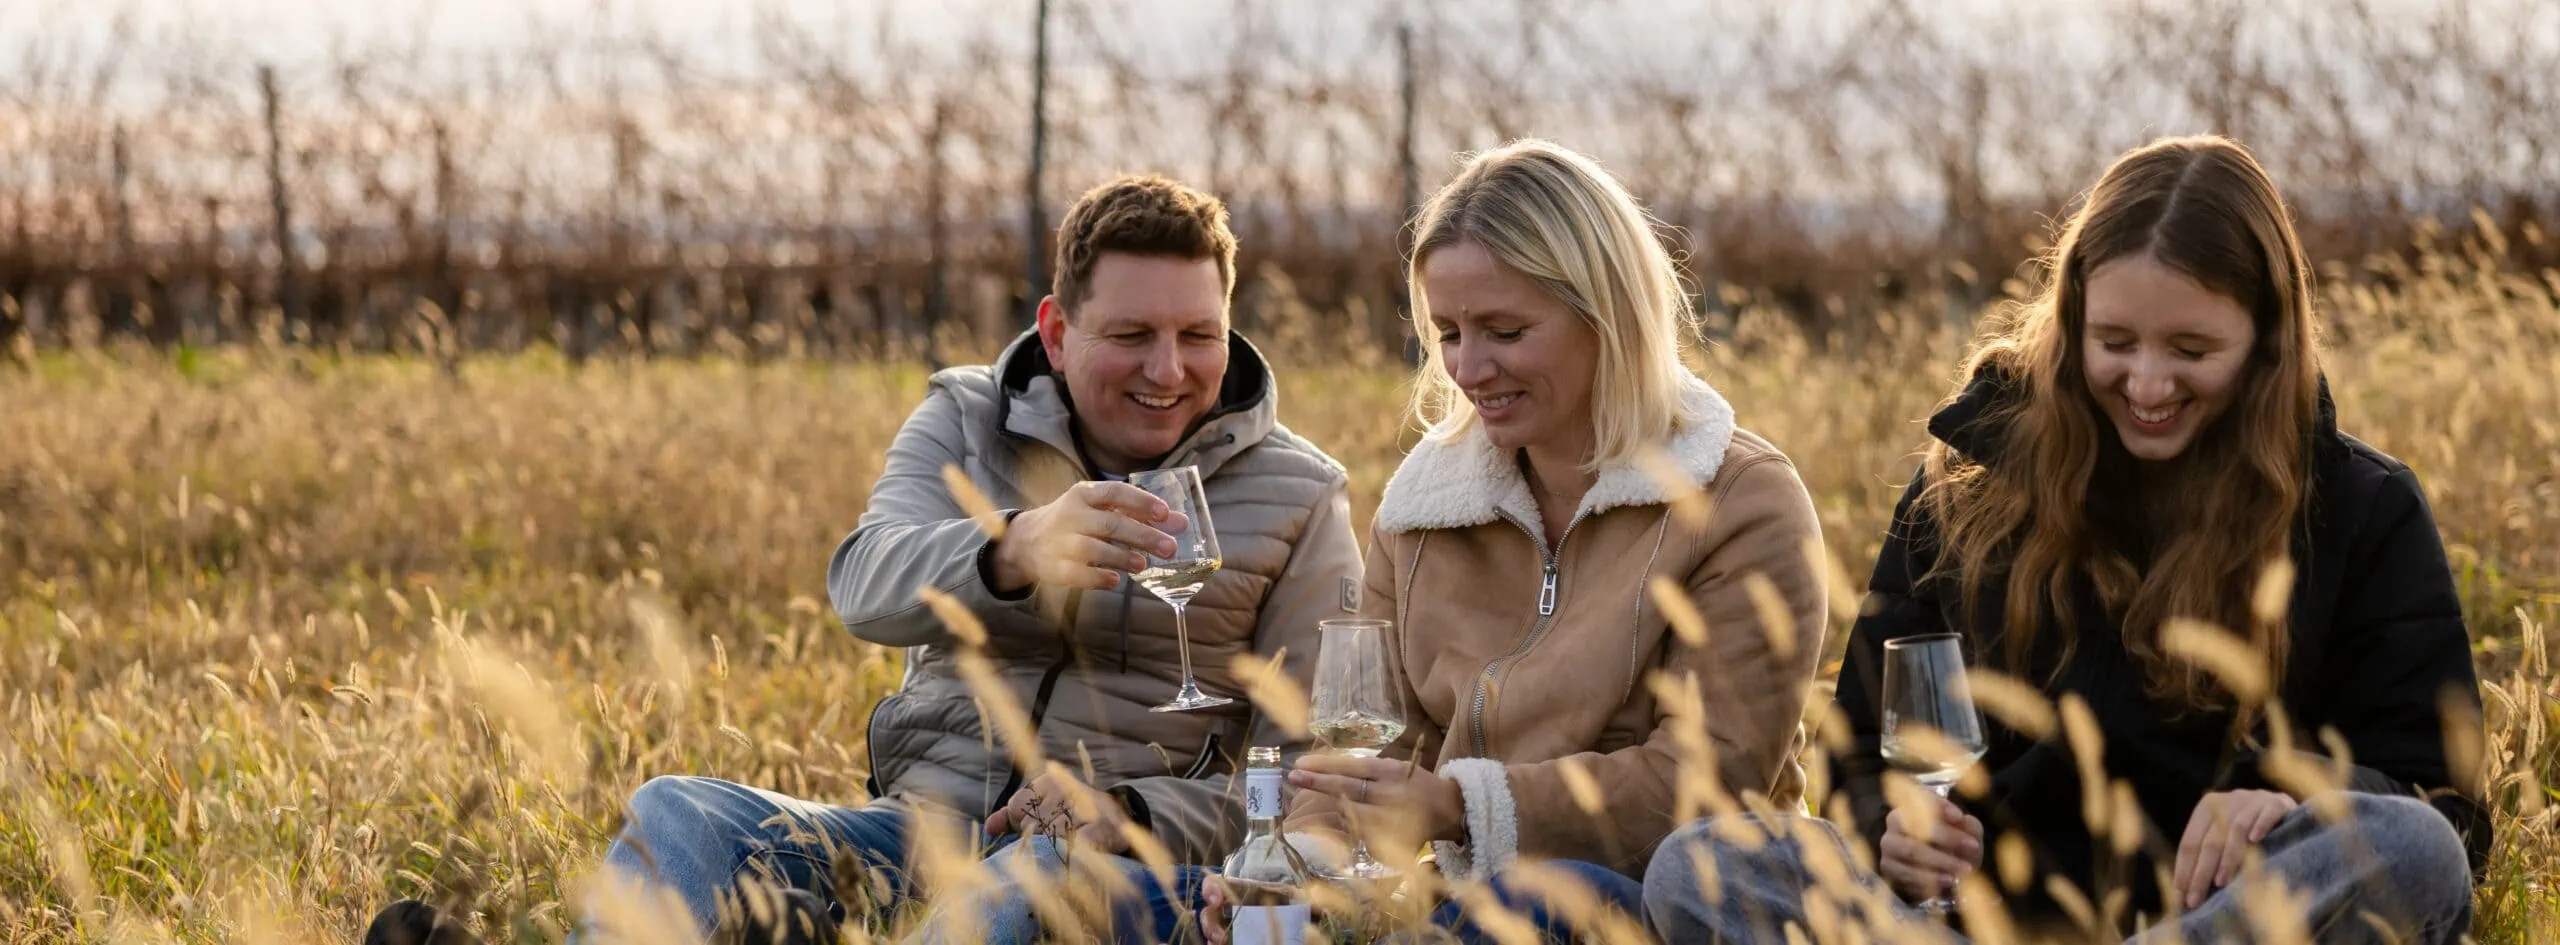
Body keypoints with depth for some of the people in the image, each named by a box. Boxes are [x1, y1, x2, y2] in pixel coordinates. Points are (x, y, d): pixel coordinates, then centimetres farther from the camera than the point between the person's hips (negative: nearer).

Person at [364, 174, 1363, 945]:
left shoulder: (1297, 498, 6)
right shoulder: (964, 421, 10)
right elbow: (867, 585, -12)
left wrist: (1130, 815, -18)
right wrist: (1013, 552, -36)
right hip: (919, 827, 3)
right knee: (678, 815, -25)